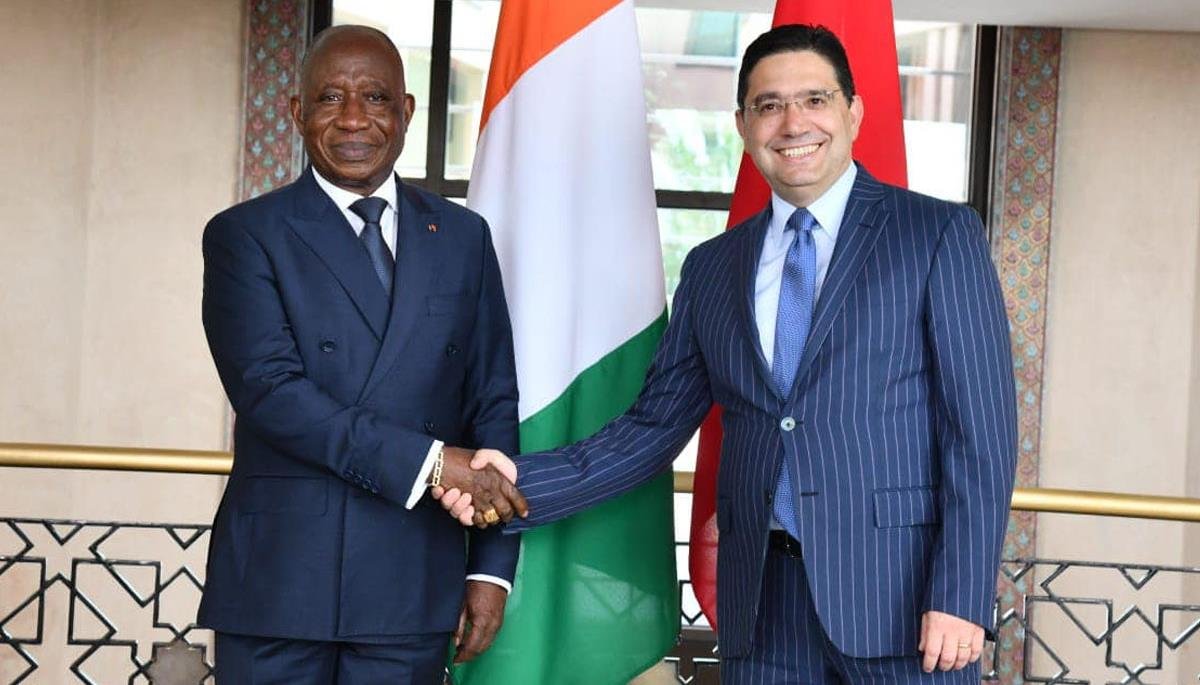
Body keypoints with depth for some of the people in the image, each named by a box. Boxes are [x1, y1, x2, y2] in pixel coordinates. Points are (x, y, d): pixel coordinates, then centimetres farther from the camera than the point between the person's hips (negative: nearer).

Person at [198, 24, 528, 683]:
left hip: (413, 587, 2)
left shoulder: (463, 237, 12)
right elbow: (268, 389, -11)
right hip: (279, 580, -2)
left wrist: (491, 568, 3)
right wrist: (428, 462, -18)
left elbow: (493, 403, 11)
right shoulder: (244, 235, 2)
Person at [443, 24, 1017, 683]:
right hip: (764, 599, 4)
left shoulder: (939, 234, 1)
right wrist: (524, 482, -3)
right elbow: (656, 425, 12)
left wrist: (959, 597, -13)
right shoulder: (710, 267, 14)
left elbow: (980, 426, -5)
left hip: (904, 591, -4)